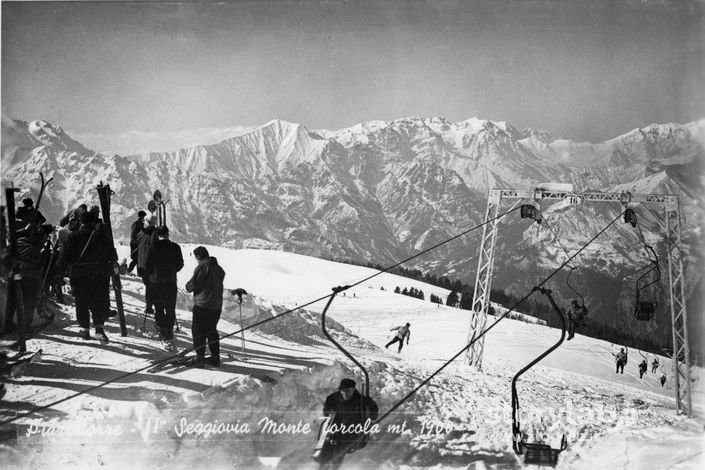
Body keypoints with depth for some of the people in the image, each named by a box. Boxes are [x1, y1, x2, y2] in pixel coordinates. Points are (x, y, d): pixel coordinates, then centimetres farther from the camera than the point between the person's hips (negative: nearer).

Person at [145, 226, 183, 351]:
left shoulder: (153, 247, -7)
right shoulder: (175, 247, -2)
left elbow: (148, 264, -4)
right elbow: (180, 264, 6)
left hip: (156, 282, -1)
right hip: (171, 282, 1)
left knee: (159, 310, 4)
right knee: (170, 310, 13)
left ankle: (164, 337, -3)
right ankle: (169, 334, 9)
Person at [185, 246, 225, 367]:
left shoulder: (201, 267, -12)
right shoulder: (219, 268, 10)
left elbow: (192, 286, -13)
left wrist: (188, 286, 10)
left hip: (202, 304, -7)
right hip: (217, 305, 7)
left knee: (198, 331, 1)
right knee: (212, 331, 17)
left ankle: (200, 357, -5)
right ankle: (215, 358, 18)